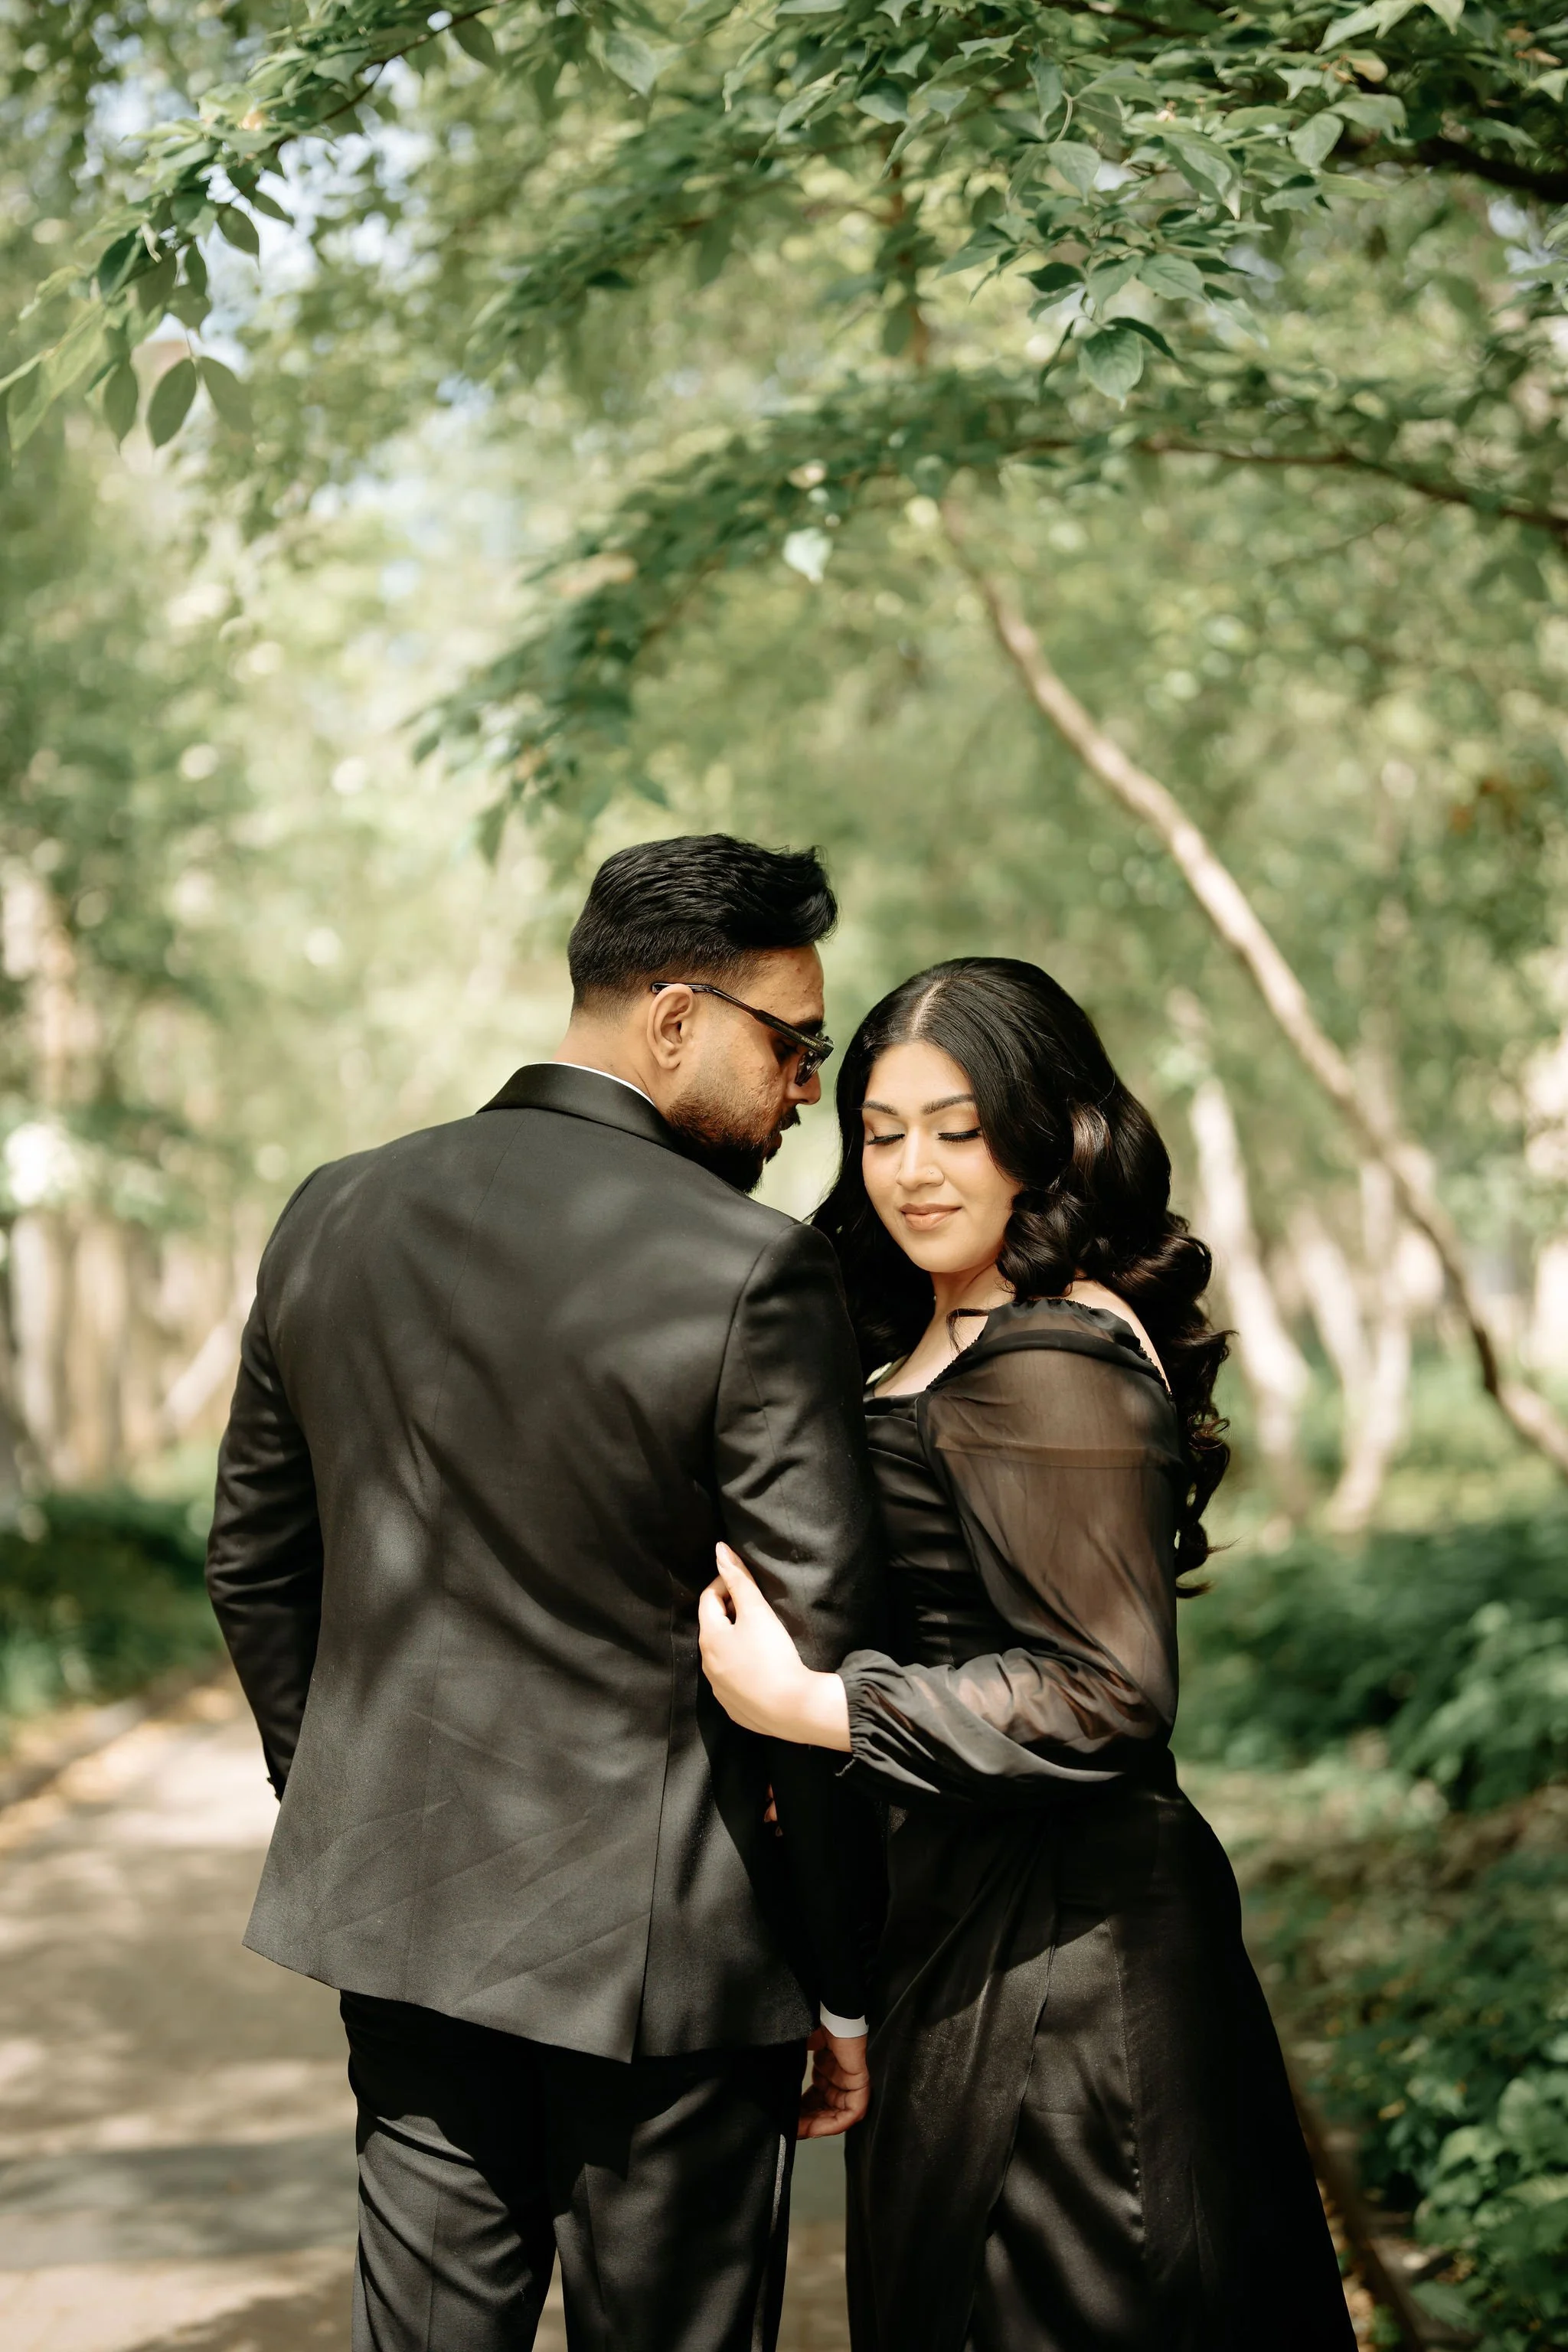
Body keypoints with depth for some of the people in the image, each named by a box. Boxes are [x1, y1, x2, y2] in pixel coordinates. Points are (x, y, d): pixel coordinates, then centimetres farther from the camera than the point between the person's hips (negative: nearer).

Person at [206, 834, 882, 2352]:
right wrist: (847, 1990, -5)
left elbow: (252, 1567, 11)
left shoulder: (334, 1216, 2)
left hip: (398, 1896, 5)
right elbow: (821, 1661, -16)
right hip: (655, 1937, -5)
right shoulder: (752, 1274, -17)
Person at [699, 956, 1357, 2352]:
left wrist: (810, 1707, -24)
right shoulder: (948, 1345, 11)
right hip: (969, 1908, 10)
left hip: (1046, 1937, -10)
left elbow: (1111, 1693, -24)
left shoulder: (1043, 1367, -20)